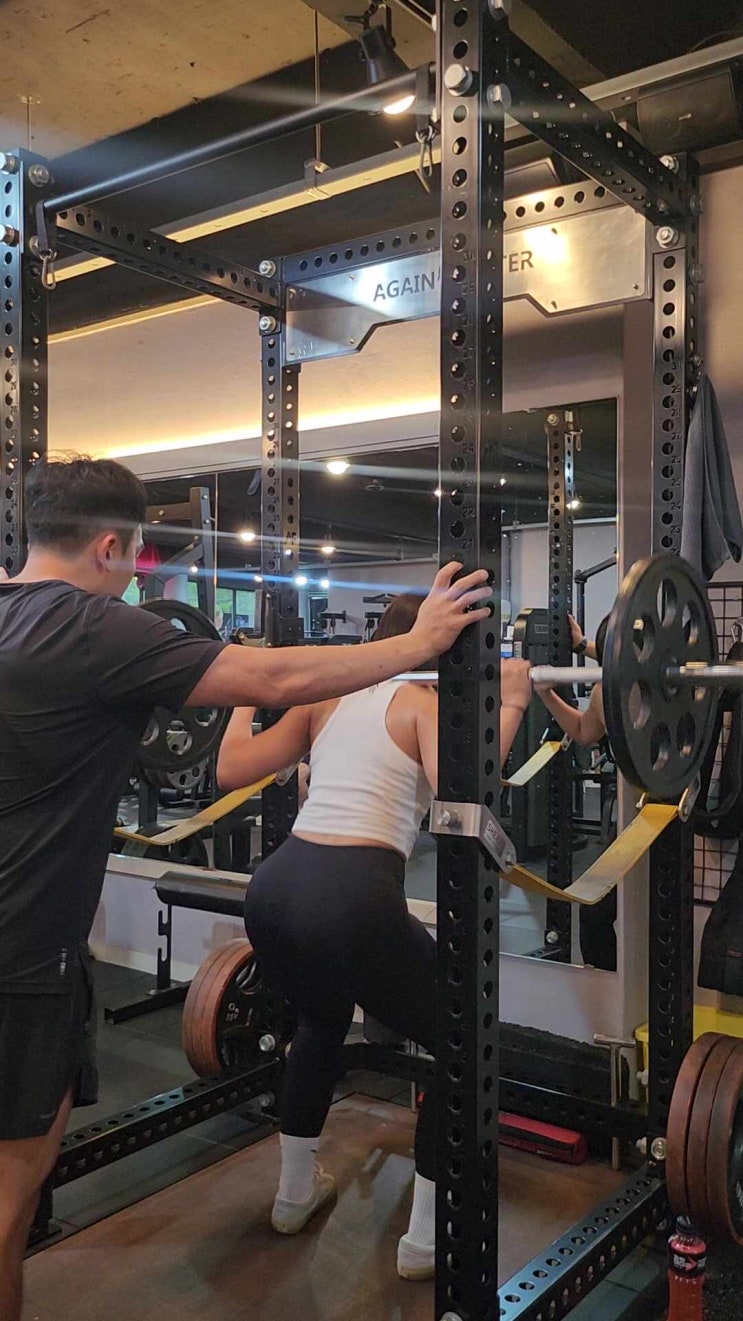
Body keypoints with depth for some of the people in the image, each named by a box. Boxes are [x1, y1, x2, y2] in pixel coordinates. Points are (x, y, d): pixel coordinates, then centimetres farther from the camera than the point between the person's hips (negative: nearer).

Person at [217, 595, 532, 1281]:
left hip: (273, 890, 7)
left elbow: (231, 769, 13)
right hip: (352, 898, -6)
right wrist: (510, 706, -7)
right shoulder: (425, 701, 4)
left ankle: (295, 1191, 46)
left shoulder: (325, 697, 18)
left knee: (322, 1020, 37)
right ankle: (426, 1239, 22)